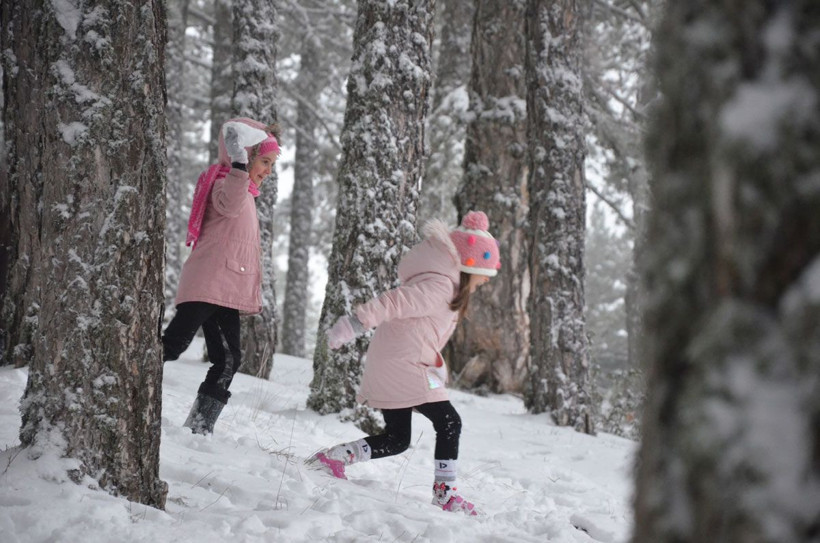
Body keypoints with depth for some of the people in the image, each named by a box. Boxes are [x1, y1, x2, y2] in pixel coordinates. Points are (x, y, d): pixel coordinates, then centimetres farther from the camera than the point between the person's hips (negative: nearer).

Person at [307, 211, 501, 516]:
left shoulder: (447, 287, 14)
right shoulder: (439, 287, -19)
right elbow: (394, 302, -26)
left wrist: (436, 364, 23)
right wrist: (355, 323, -30)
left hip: (386, 368, 10)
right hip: (404, 366, -10)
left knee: (396, 439, 13)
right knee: (449, 423, -5)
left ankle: (334, 457, 9)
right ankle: (445, 492, -1)